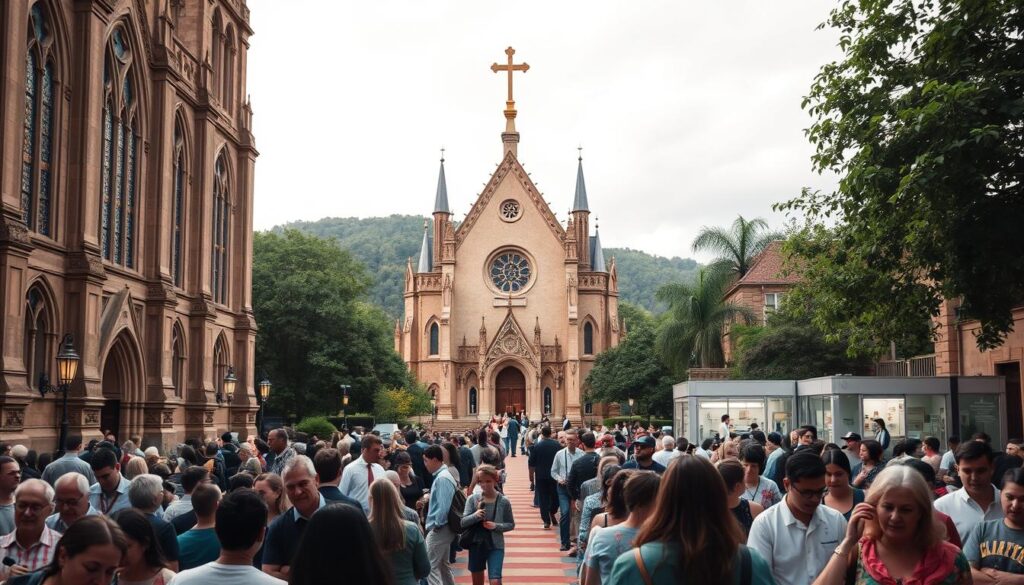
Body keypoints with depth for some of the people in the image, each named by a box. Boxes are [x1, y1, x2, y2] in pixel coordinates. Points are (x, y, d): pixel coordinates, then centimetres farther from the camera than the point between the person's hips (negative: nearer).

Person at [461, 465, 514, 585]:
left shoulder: (503, 501, -8)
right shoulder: (472, 499, -6)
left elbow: (511, 524, 1)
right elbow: (463, 522, -6)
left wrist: (496, 526, -18)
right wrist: (474, 516, -26)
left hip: (496, 546, -2)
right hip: (476, 544, 2)